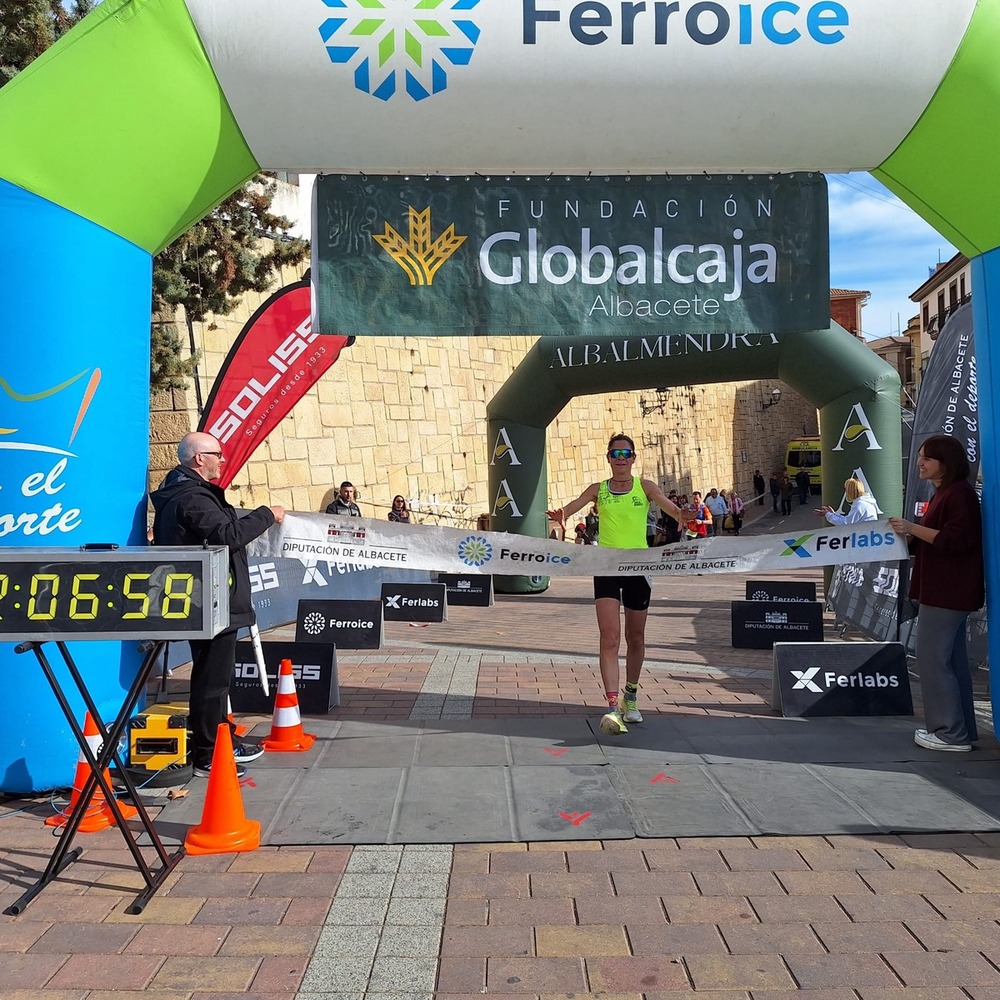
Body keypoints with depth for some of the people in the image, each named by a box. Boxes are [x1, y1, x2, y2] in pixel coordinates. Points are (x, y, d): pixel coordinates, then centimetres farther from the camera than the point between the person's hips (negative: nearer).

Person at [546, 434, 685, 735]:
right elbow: (570, 506, -8)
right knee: (610, 638, -14)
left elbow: (671, 508, -10)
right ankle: (613, 706, -17)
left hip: (638, 567, 1)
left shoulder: (645, 486, 4)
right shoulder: (598, 489, 5)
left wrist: (684, 516, -33)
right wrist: (560, 515, -32)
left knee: (635, 639, 14)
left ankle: (631, 697, 34)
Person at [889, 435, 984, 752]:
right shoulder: (944, 494, 19)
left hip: (947, 592, -11)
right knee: (951, 660, 14)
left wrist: (913, 528, -23)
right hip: (943, 591, 11)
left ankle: (951, 733, -2)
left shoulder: (959, 493, -14)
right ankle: (961, 729, 21)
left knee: (933, 659, -8)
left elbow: (956, 540, -24)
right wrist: (907, 535, 10)